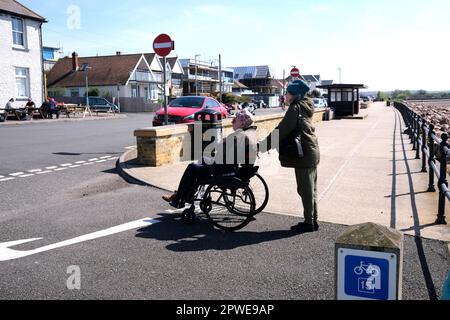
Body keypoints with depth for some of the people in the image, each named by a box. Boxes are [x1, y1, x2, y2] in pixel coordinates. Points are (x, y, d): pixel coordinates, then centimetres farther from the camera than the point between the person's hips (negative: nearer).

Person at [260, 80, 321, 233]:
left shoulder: (295, 108, -13)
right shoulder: (304, 107, 16)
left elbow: (282, 129, -19)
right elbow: (285, 128, 20)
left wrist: (264, 145, -18)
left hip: (304, 155, -10)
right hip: (312, 152, 10)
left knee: (305, 190, -1)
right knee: (311, 190, 15)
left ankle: (309, 223, 8)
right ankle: (313, 221, 24)